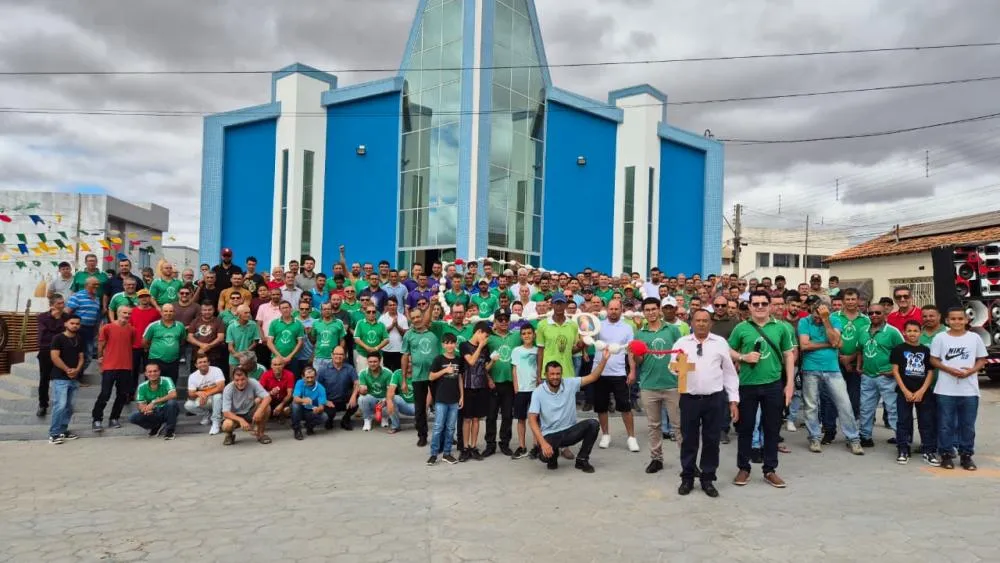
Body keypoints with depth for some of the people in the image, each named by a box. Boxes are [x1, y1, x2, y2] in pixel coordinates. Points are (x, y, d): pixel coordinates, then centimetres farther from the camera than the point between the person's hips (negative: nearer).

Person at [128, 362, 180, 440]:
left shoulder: (166, 381, -15)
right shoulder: (142, 387, -3)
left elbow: (173, 395, -31)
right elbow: (140, 405, -2)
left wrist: (154, 402, -33)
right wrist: (144, 409, -27)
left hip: (167, 412, -3)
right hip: (153, 414, 4)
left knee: (172, 402, -35)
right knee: (133, 418, -19)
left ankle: (169, 430, -14)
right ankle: (157, 426, 5)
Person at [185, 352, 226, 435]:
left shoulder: (216, 370, -16)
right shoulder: (192, 376, -6)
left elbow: (221, 387, -27)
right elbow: (190, 395, -10)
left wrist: (206, 394, -33)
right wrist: (198, 393, -33)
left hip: (217, 399, -4)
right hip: (203, 401, 4)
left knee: (217, 396, -37)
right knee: (188, 405, -21)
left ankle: (216, 422, -22)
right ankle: (207, 414, 8)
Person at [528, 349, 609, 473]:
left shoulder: (570, 384, -4)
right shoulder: (538, 392, -12)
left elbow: (592, 377, -6)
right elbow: (532, 420, -17)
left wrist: (604, 359, -21)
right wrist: (542, 442, -29)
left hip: (570, 431, 3)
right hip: (550, 435, -3)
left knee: (593, 424, -23)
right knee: (545, 455, -34)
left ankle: (582, 459, -3)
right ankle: (553, 455, 9)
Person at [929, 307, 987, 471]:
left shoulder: (975, 338, 4)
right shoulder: (940, 337, 1)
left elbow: (982, 360, 8)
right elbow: (934, 360, 2)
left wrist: (971, 370, -11)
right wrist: (950, 370, -14)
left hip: (969, 390, 1)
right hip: (945, 390, -1)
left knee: (968, 425, 8)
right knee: (946, 424, 4)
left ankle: (966, 455, 19)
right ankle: (946, 454, 14)